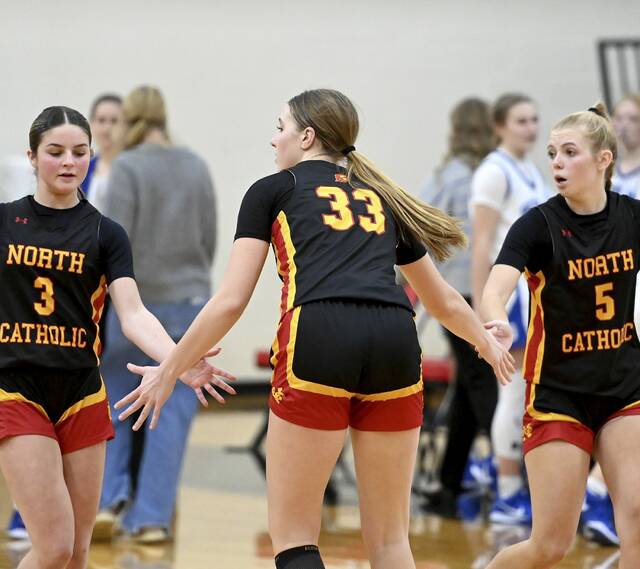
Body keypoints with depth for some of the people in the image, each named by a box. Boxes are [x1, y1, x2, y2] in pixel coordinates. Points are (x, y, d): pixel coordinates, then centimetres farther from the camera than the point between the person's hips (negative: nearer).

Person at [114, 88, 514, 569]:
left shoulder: (272, 190, 19)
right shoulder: (383, 198, 30)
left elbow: (231, 301, 11)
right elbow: (443, 301, 41)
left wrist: (169, 371, 22)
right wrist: (487, 343, 61)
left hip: (318, 340, -4)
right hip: (396, 346, 4)